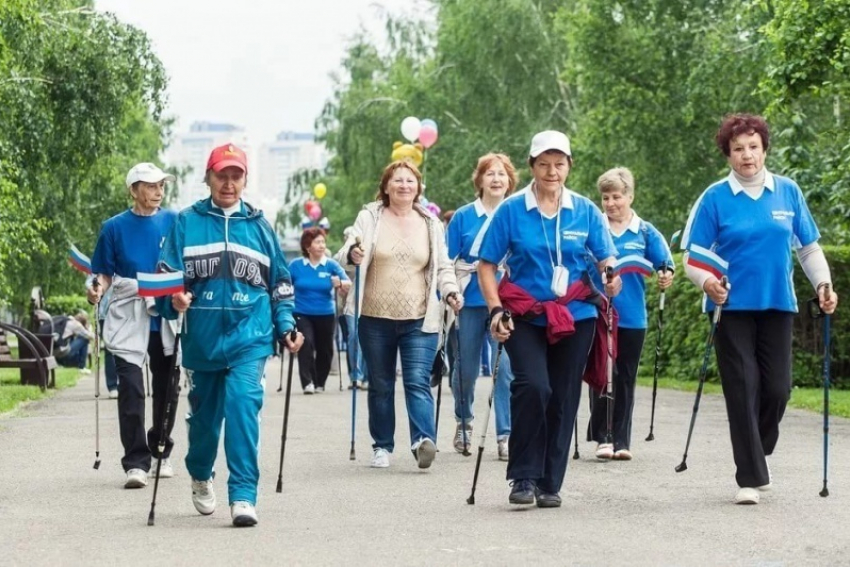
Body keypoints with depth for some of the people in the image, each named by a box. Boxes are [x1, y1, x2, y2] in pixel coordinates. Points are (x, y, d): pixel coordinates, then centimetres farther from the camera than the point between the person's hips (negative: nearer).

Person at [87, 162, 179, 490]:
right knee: (131, 389, -11)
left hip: (166, 318, 2)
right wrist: (98, 289, -14)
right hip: (128, 318, -2)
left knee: (166, 387, 11)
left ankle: (161, 452, 29)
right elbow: (105, 272, 7)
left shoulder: (174, 223, 4)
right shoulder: (115, 227, 3)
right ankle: (136, 462, -10)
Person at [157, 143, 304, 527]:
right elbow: (167, 275, 1)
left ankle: (243, 496, -18)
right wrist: (174, 300, -19)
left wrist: (286, 326, 6)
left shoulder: (259, 226, 9)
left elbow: (280, 283, 15)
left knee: (243, 403, -19)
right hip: (202, 337, 1)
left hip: (249, 337, -1)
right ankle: (200, 476, 42)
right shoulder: (187, 222, 5)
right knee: (204, 412, 13)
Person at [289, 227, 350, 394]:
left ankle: (319, 383, 27)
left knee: (325, 350, 9)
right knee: (306, 344, -20)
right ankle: (307, 382, -19)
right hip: (302, 314, -2)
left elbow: (348, 285, -10)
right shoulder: (295, 265, -2)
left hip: (326, 315, 2)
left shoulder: (331, 265, -2)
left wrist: (340, 283, -31)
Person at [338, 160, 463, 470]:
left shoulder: (431, 223, 10)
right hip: (375, 318, 0)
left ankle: (424, 440, -25)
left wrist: (450, 291, -7)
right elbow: (349, 250, -3)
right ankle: (382, 446, 17)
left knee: (418, 382, -13)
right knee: (380, 385, 8)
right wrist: (352, 254, -28)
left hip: (419, 320, 0)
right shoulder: (369, 217, 4)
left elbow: (443, 266, 13)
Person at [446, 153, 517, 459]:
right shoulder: (463, 216, 2)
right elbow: (447, 261, 2)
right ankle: (463, 422, 35)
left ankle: (506, 436, -7)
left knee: (507, 367, -11)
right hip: (471, 301, 1)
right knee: (466, 368, 11)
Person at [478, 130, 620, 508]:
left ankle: (550, 483, 17)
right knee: (533, 386, -22)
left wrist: (611, 277, -20)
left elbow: (607, 257, 3)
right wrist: (496, 309, -12)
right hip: (525, 317, -3)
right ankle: (523, 477, -11)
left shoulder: (585, 211, 4)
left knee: (564, 399, 5)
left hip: (575, 317, 3)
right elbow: (486, 265, 0)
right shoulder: (511, 210, -2)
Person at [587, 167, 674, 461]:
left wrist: (665, 277, -21)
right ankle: (602, 437, 6)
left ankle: (621, 440, 12)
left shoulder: (645, 232, 5)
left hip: (632, 318, 1)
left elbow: (665, 266, 1)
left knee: (625, 379, 7)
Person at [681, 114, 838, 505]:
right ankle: (750, 478, 2)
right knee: (742, 391, -4)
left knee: (777, 389, 2)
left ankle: (757, 455, 28)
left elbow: (808, 248, 9)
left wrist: (823, 284, -6)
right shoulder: (715, 198, -2)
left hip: (777, 305, 2)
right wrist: (707, 282, -23)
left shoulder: (788, 192, 5)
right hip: (733, 307, -2)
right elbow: (693, 259, -3)